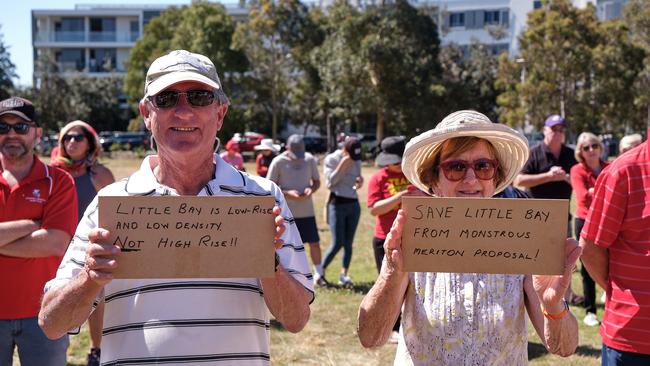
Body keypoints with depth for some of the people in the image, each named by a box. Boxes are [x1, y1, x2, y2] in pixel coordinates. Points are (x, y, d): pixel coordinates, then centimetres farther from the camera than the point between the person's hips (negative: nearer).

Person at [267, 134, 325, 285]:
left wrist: (311, 189, -10)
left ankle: (319, 273, 18)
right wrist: (288, 193, -20)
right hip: (286, 212, -3)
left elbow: (317, 181, 12)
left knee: (314, 243, 4)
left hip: (307, 210, 3)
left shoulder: (310, 159, 2)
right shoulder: (278, 162, -7)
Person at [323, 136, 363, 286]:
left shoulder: (356, 161, 8)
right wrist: (342, 165, -18)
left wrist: (360, 182, -6)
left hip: (354, 205, 5)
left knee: (348, 243, 3)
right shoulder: (331, 159, -5)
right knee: (337, 243, -9)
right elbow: (330, 183, -13)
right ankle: (321, 271, 6)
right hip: (337, 204, -5)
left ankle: (343, 275, 8)